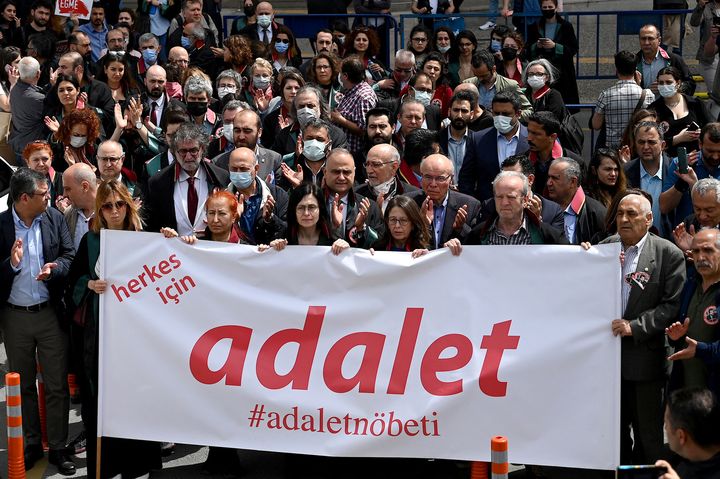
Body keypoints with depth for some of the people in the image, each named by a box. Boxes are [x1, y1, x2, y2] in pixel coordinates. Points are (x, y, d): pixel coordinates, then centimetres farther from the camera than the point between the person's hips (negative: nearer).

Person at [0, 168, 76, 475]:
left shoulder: (54, 218, -3)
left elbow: (70, 256, 0)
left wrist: (54, 268, -20)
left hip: (50, 312, 1)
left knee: (57, 385, 5)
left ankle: (57, 447, 17)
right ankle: (31, 445, 28)